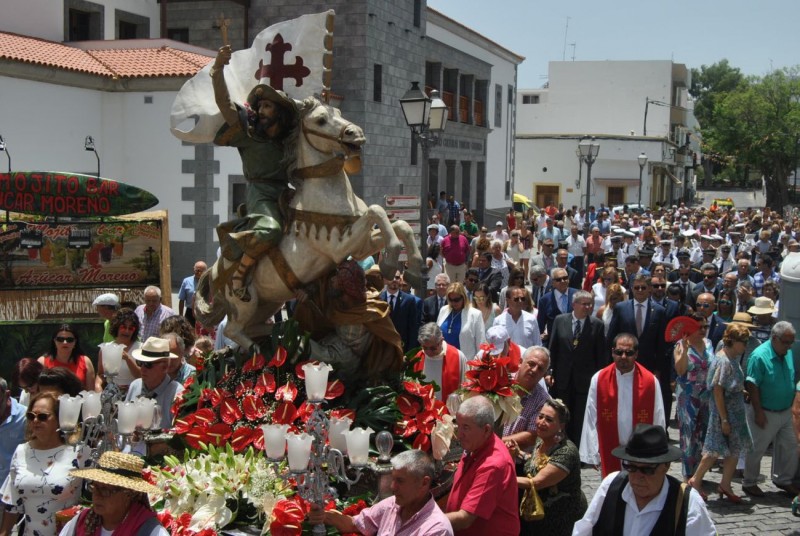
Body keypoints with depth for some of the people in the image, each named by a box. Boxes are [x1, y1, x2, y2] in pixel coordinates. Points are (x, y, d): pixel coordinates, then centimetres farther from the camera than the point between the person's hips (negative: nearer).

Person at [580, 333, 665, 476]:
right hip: (609, 455, 0)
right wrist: (593, 455, -3)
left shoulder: (650, 381, -8)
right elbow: (591, 420, -4)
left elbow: (658, 422, -1)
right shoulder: (599, 379, -8)